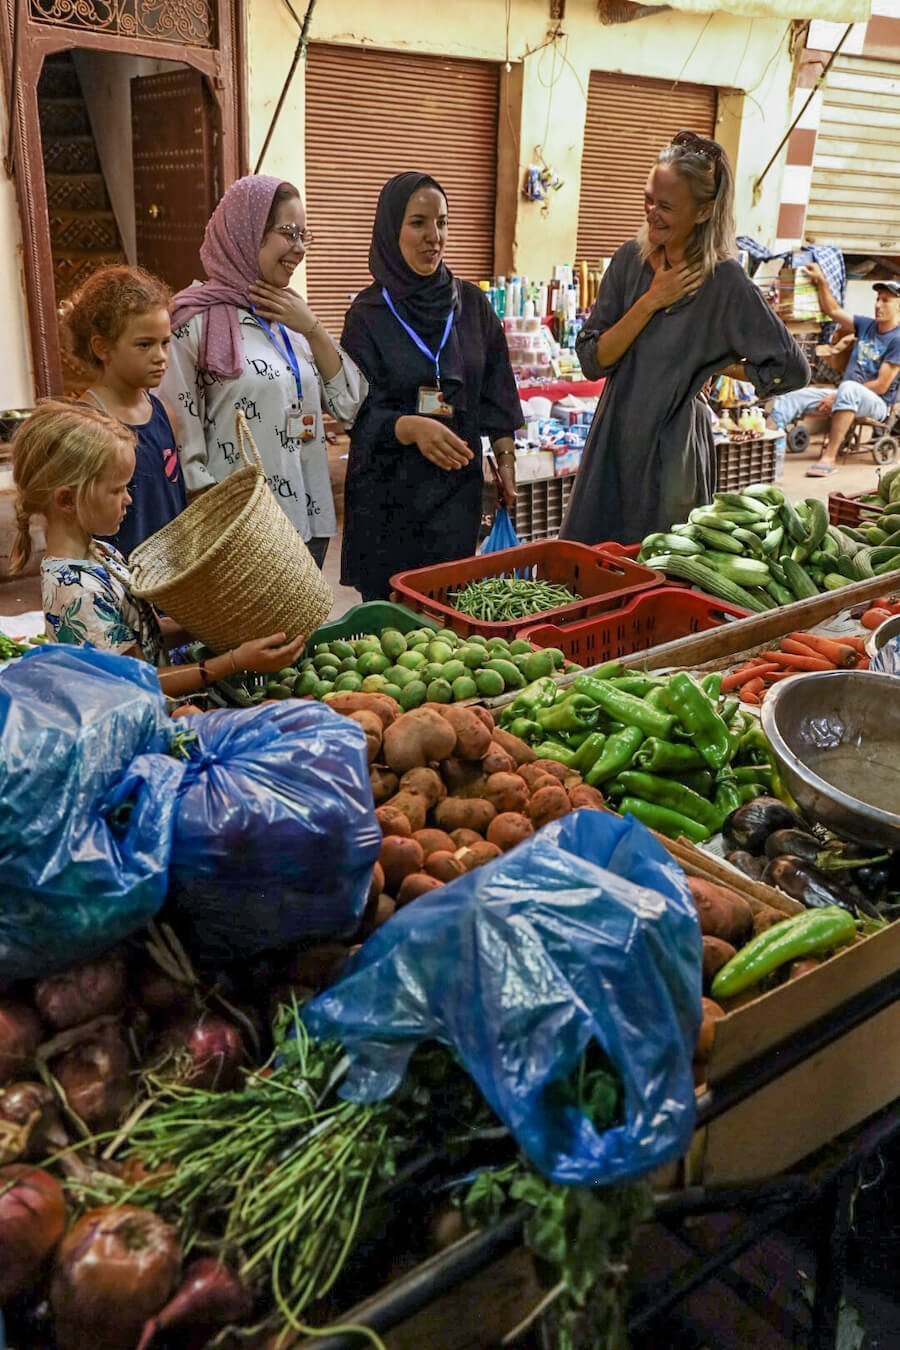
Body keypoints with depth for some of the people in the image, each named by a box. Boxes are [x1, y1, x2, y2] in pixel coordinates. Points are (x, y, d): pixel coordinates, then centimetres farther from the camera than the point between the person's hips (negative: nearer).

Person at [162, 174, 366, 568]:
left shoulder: (289, 315, 10)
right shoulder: (199, 320, -9)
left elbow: (349, 405, 7)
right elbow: (184, 445, -10)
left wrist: (312, 328, -3)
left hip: (308, 522, 6)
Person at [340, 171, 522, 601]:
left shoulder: (470, 303, 4)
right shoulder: (368, 313, -6)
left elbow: (495, 390, 11)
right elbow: (359, 414, -10)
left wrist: (505, 457, 5)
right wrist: (411, 428, -28)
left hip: (457, 484, 3)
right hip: (388, 489, -3)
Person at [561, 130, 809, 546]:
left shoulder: (724, 280, -11)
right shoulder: (631, 259, 1)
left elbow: (791, 369, -9)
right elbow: (592, 359, -6)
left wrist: (708, 365, -4)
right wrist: (651, 301, -13)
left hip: (673, 450, -4)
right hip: (613, 441, 4)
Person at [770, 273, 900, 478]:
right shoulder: (866, 325, 11)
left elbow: (881, 386, -16)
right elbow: (833, 311, 17)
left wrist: (837, 397, -15)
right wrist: (821, 280, 5)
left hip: (876, 403, -8)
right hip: (845, 396, 8)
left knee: (848, 388, -42)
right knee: (791, 396, -8)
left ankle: (829, 458, -47)